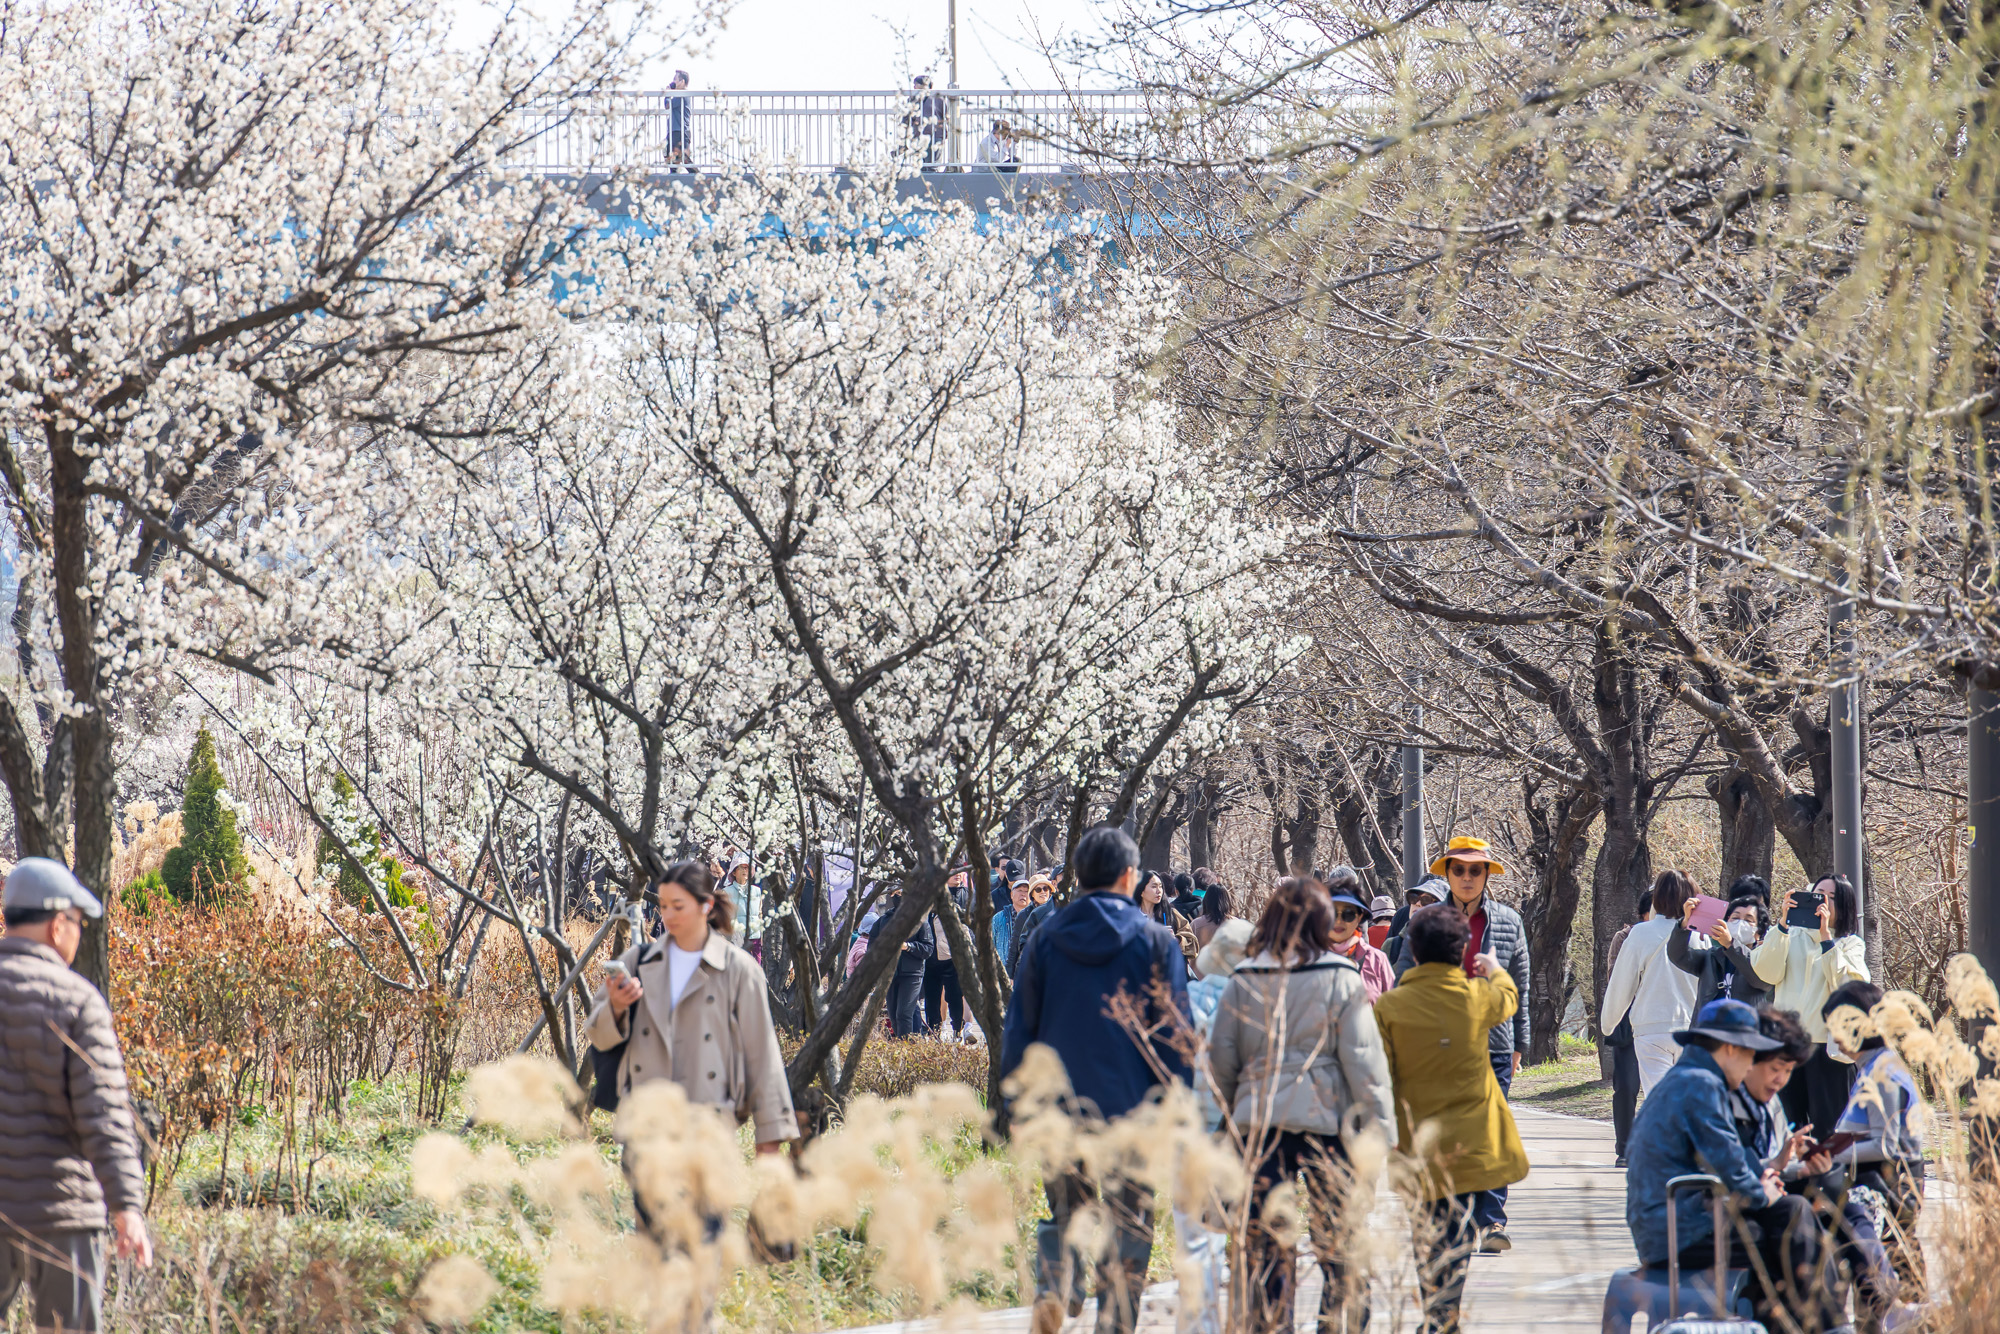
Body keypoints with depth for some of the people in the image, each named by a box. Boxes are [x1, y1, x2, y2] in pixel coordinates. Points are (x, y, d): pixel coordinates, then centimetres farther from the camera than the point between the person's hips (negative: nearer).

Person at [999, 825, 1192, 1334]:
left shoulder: (1045, 939, 4)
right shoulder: (1155, 942, -2)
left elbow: (1018, 1030, 6)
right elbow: (1176, 1037, -2)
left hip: (1058, 1113, 2)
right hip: (1130, 1107, -2)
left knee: (1065, 1212, 14)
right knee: (1126, 1224, 5)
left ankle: (1053, 1287, -12)